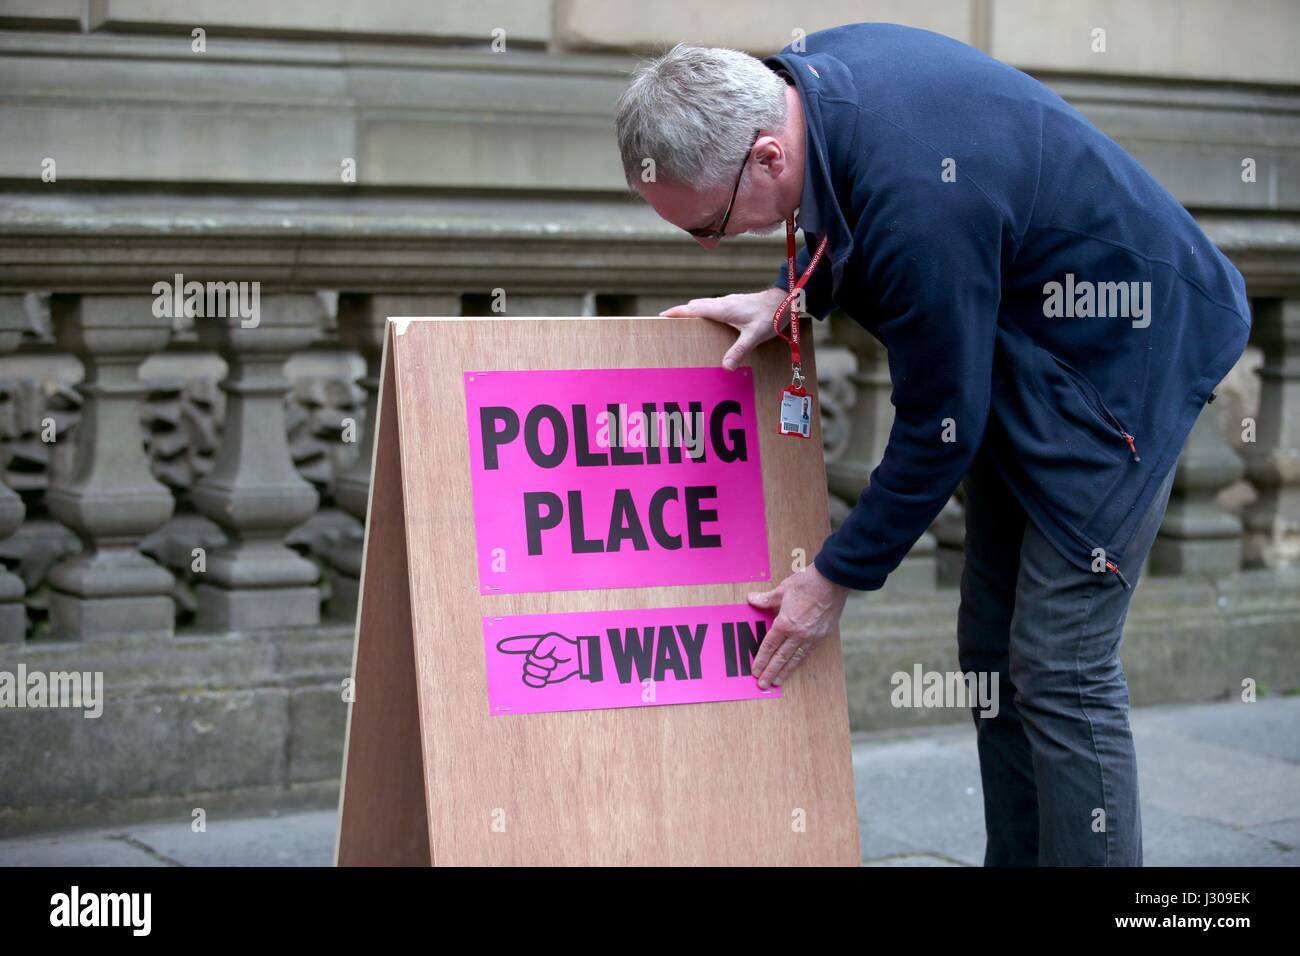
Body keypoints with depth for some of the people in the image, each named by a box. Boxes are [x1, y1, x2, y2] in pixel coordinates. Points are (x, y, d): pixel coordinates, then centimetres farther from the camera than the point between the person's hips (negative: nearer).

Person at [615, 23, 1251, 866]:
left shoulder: (920, 204, -35)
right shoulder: (804, 75, -10)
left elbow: (939, 432, -23)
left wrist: (837, 578, -12)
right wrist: (789, 297, -2)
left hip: (1121, 354, -9)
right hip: (1022, 348, 9)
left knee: (1060, 666, -11)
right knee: (993, 651, 9)